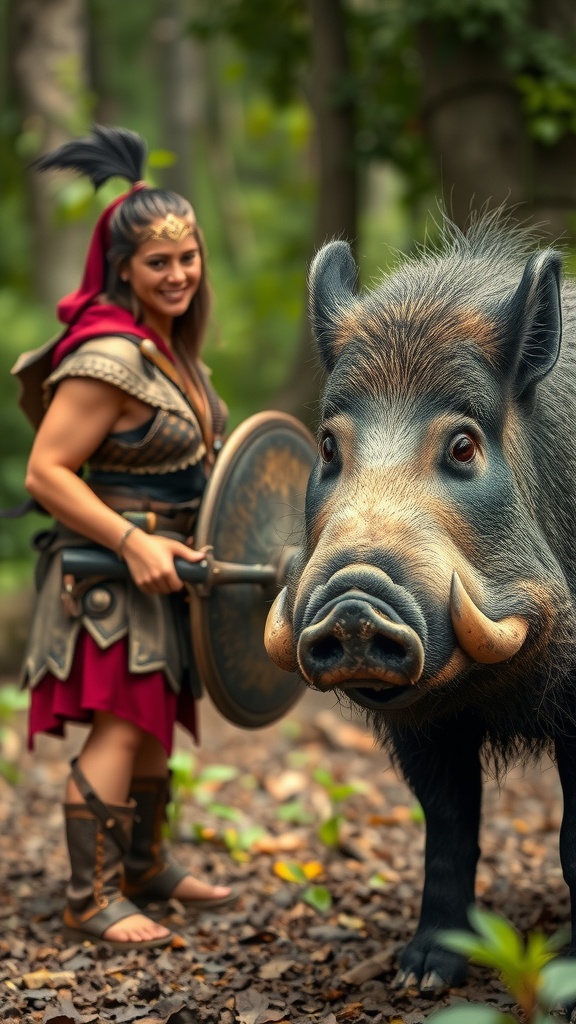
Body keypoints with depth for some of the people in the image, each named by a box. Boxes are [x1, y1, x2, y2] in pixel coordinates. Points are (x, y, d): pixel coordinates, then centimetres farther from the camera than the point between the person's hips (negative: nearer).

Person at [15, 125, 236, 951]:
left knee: (158, 719, 17)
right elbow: (45, 472, -22)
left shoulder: (175, 345, 10)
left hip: (162, 560, 9)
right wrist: (134, 543, -27)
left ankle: (143, 867, 33)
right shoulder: (109, 355, -20)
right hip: (111, 567, -9)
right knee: (123, 724, -12)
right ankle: (90, 901, -4)